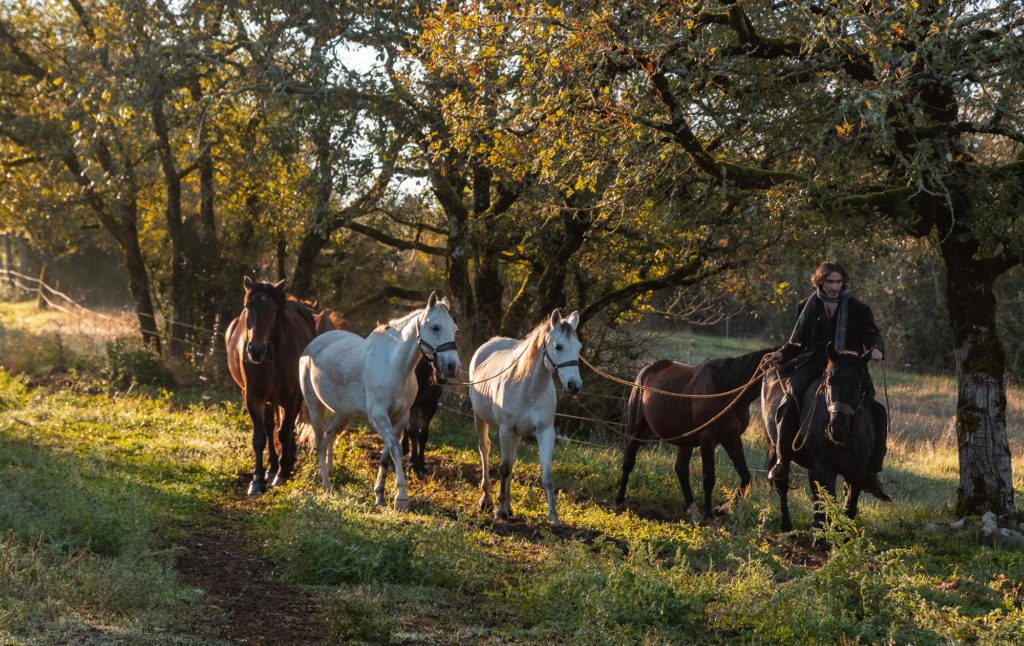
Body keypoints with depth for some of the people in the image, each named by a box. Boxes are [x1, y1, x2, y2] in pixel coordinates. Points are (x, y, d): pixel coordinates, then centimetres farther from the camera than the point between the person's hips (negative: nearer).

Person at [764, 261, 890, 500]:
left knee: (877, 411, -15)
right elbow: (797, 343, 19)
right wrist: (781, 355, 0)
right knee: (789, 403, -28)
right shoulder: (808, 307, 14)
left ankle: (871, 473, -6)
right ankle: (783, 461, -18)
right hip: (812, 367, -1)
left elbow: (872, 335, 4)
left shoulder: (857, 309, 11)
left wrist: (876, 348, -20)